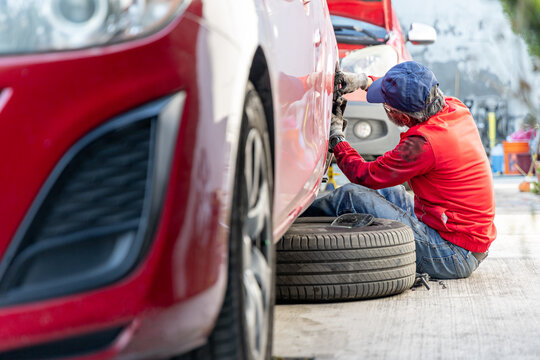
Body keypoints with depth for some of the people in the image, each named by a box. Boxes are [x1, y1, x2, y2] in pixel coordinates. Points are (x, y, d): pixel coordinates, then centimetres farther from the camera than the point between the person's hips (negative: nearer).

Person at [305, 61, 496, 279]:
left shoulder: (423, 143, -26)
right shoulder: (456, 109, -2)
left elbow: (365, 176, -11)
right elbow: (418, 93, 23)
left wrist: (336, 136, 4)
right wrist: (364, 81, 15)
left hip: (451, 257, -9)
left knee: (352, 197, -7)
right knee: (385, 191, 23)